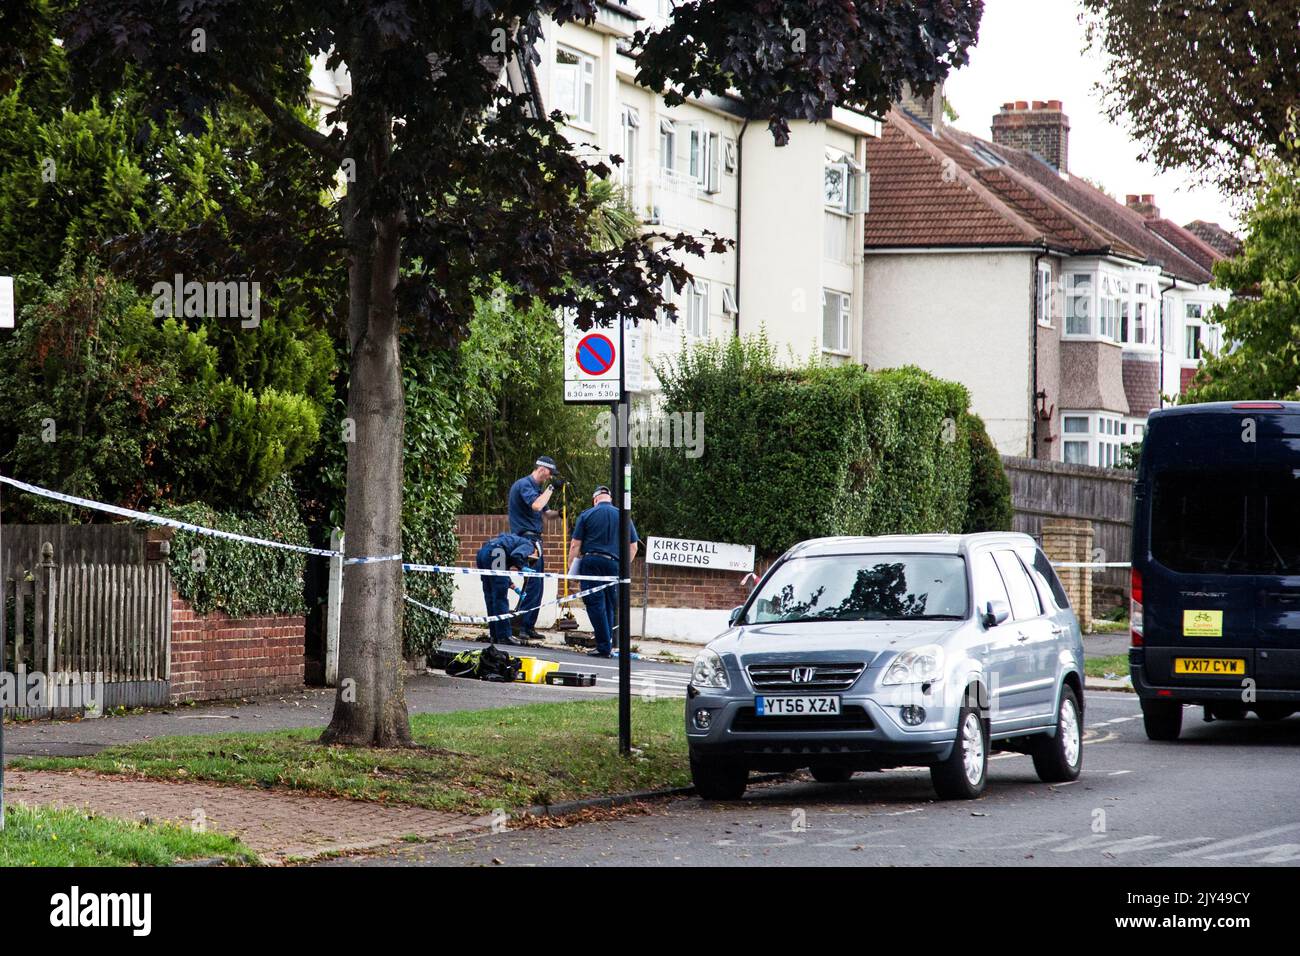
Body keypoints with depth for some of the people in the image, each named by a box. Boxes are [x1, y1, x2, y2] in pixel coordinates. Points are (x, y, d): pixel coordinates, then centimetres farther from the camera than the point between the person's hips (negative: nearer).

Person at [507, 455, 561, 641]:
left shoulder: (537, 487, 20)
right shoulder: (524, 484, -11)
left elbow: (545, 512, 27)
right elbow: (536, 506, -27)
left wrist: (560, 512, 7)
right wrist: (551, 487, -20)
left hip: (534, 539, 10)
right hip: (526, 538, -10)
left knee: (536, 585, 9)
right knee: (532, 583, -14)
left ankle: (529, 627, 12)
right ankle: (519, 626, -15)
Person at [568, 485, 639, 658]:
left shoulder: (586, 515, 4)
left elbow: (575, 544, 0)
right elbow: (633, 547, 12)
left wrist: (571, 565, 8)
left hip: (591, 561, -3)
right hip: (614, 564, 3)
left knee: (595, 604, -3)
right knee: (610, 606, 12)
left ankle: (604, 647, -9)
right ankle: (609, 644, 11)